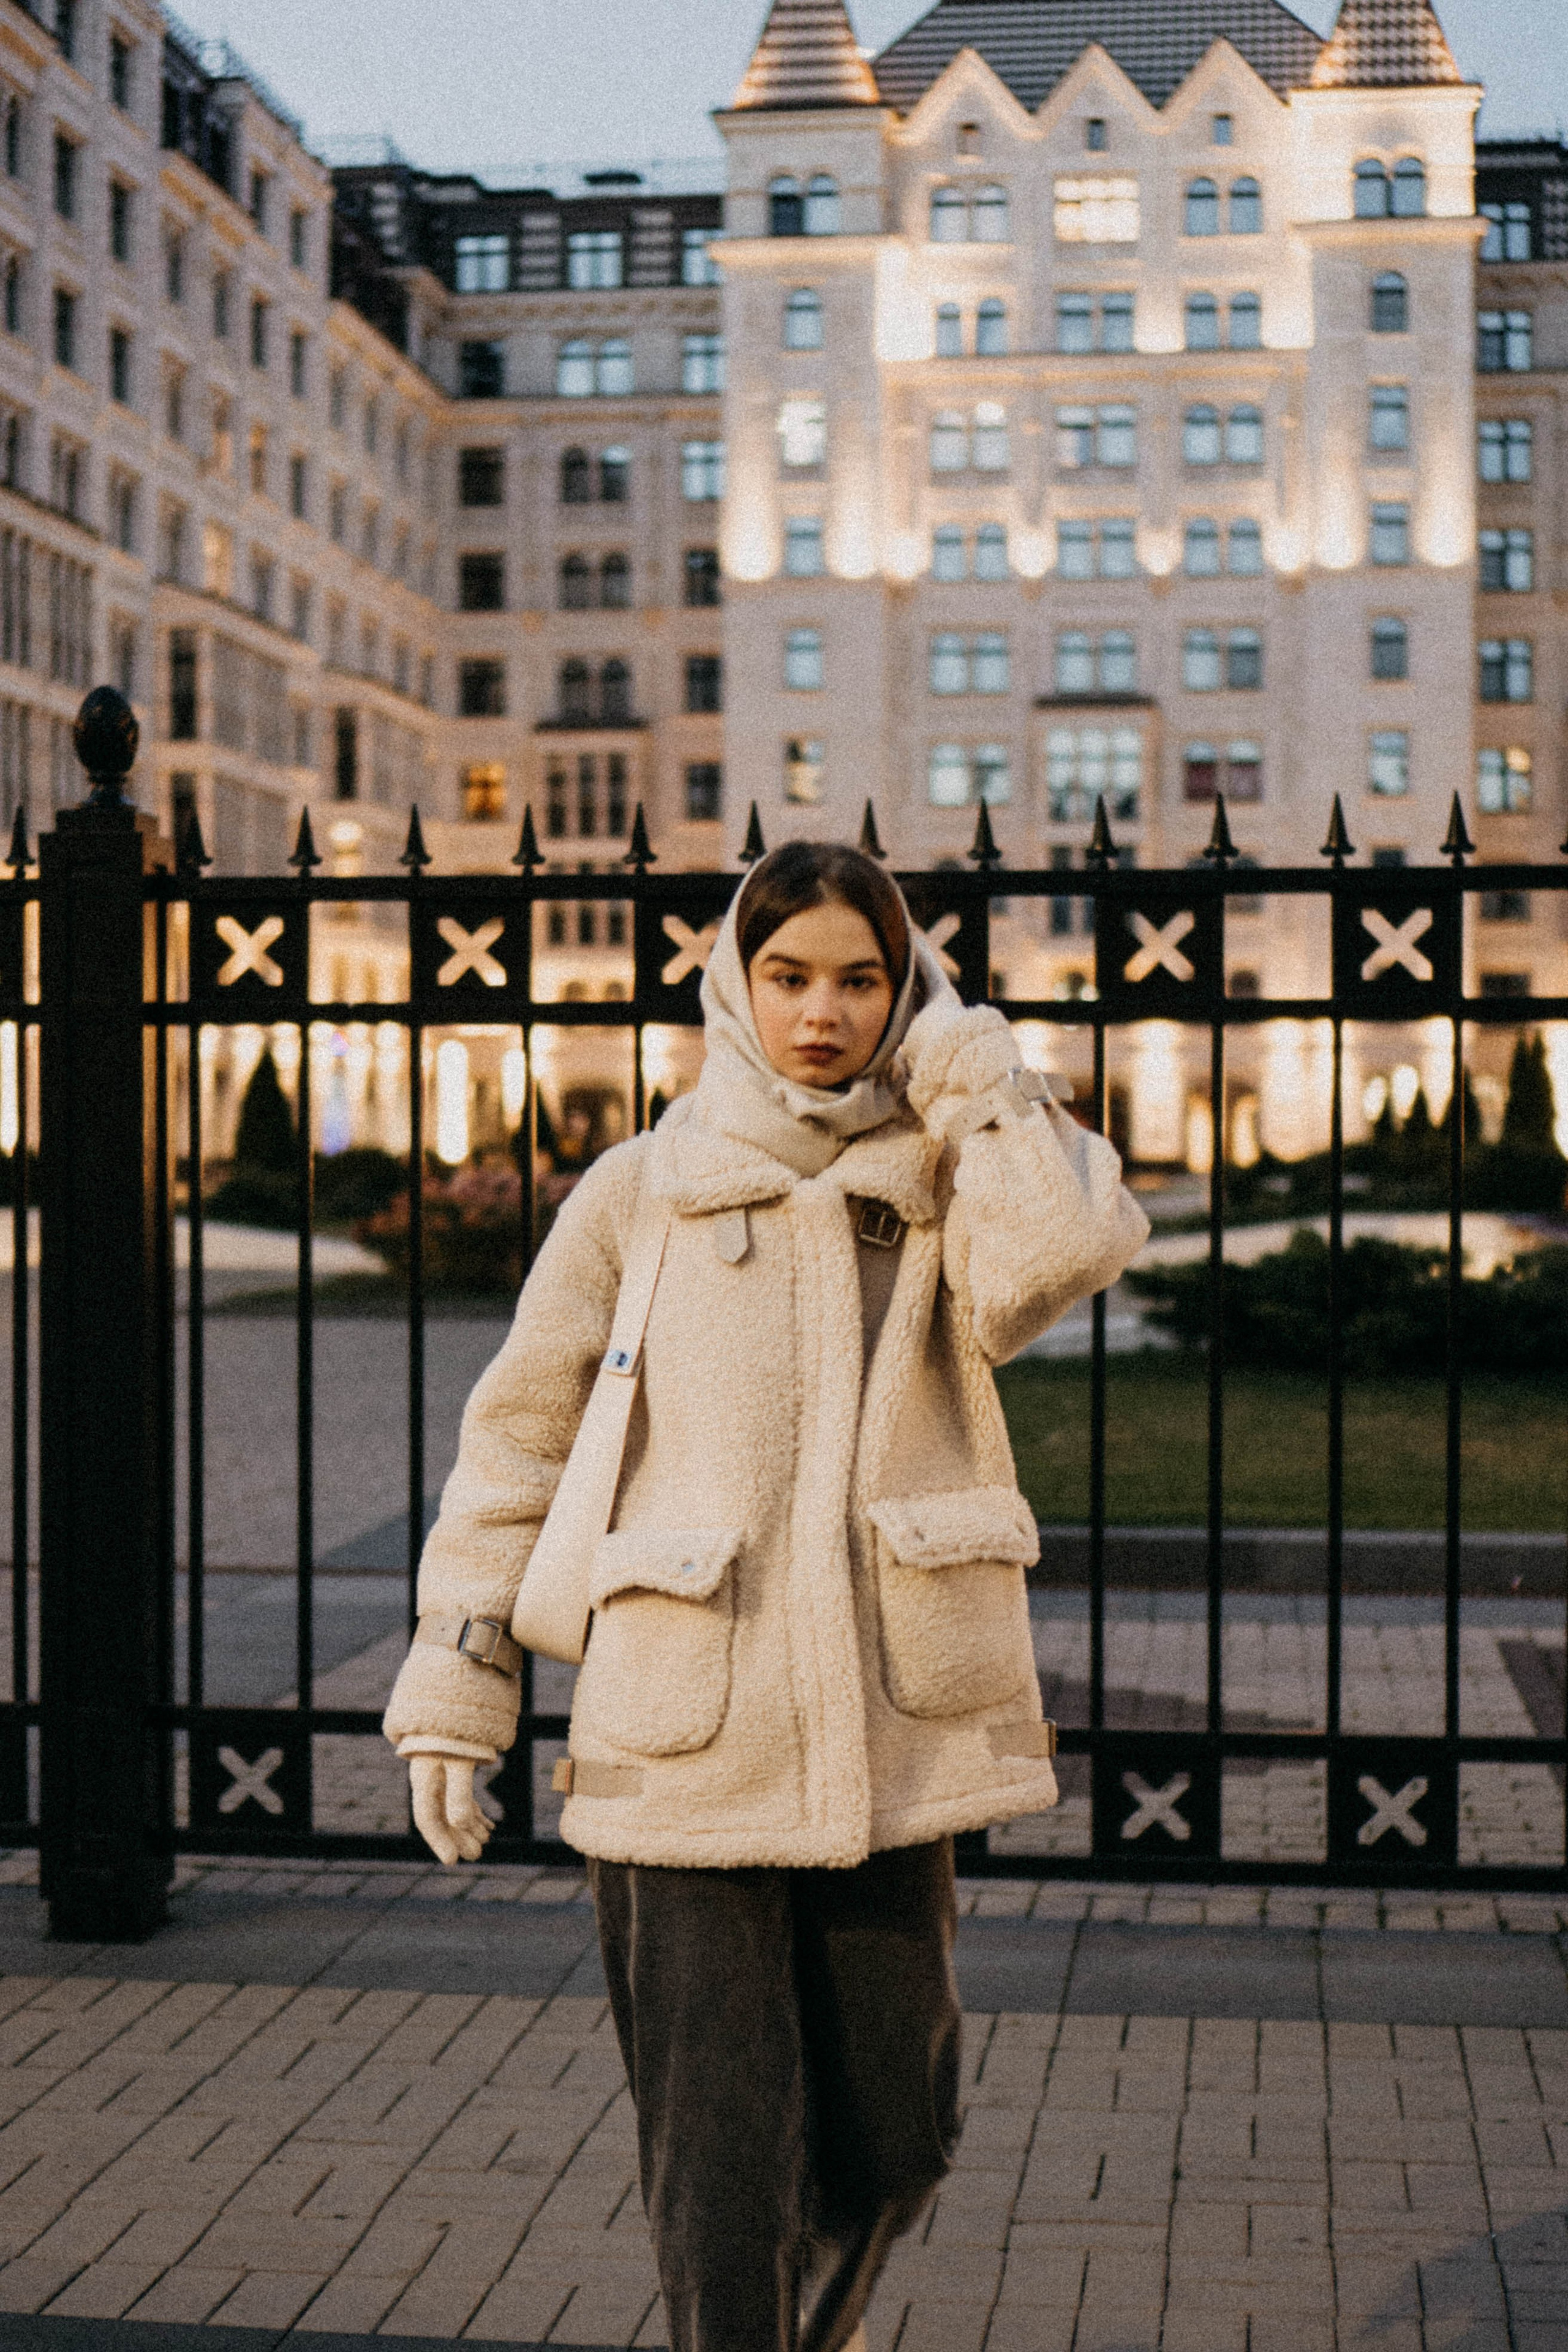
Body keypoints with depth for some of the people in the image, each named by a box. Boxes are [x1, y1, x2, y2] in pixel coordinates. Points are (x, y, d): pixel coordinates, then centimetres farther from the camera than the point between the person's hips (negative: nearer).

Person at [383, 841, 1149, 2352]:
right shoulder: (640, 1192, 5)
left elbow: (1058, 1261, -14)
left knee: (896, 2138, 13)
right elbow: (521, 1435, 6)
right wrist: (458, 1674, 0)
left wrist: (970, 1074, -3)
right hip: (689, 1732, -2)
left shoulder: (944, 1179, 9)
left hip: (894, 1729, 3)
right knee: (720, 2156, -2)